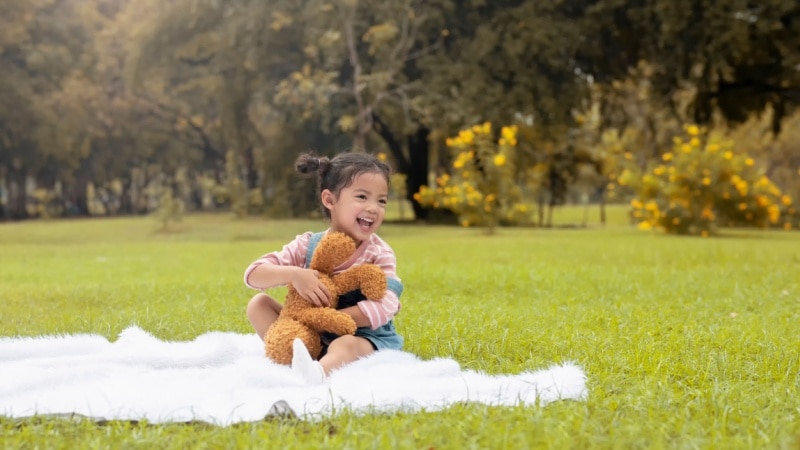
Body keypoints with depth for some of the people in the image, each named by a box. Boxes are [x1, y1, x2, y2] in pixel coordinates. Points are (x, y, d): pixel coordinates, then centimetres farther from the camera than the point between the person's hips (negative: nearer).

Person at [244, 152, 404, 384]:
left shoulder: (379, 254, -9)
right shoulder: (307, 246, -2)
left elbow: (384, 307, -23)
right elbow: (253, 274, -8)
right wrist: (293, 274, -30)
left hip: (364, 337, -4)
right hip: (311, 338, 5)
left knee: (345, 346, -38)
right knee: (258, 304, -4)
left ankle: (317, 374, -72)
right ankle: (293, 356, -29)